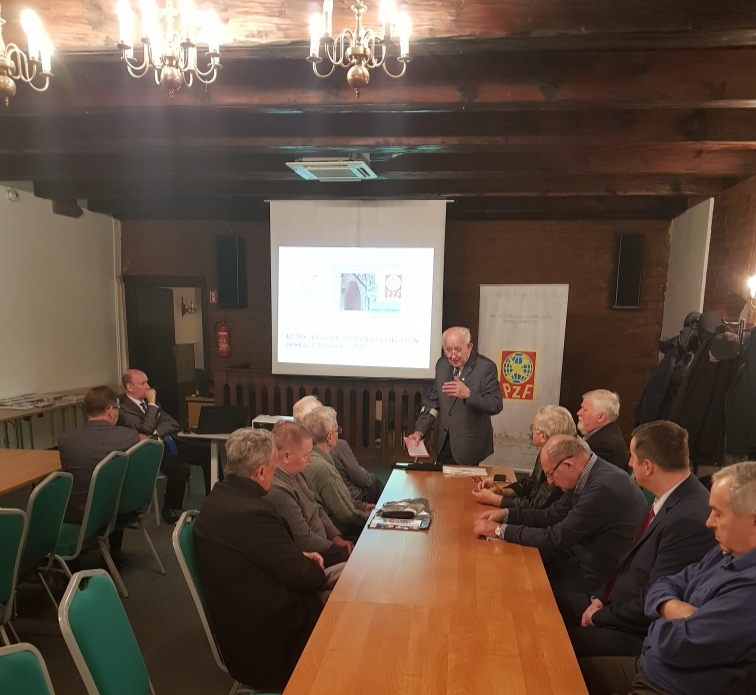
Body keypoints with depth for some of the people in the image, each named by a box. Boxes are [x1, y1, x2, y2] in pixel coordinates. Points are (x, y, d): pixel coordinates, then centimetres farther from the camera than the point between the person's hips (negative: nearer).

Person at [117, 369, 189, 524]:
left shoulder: (147, 401, 14)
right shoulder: (123, 408, -9)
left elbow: (173, 423, 7)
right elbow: (145, 429, -22)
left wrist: (152, 435, -11)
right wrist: (152, 403, -14)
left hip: (167, 442, 7)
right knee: (180, 470, -30)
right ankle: (169, 509, -6)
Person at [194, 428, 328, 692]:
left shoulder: (224, 494, -1)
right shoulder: (252, 513, -31)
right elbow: (305, 578, -20)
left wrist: (300, 558, 0)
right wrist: (313, 566, 0)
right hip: (258, 639, -8)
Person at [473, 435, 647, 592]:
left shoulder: (603, 487, -30)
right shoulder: (584, 476, -2)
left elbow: (557, 538, -25)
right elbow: (552, 515, 9)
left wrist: (501, 530, -18)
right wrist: (506, 514, -2)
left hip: (604, 579, -8)